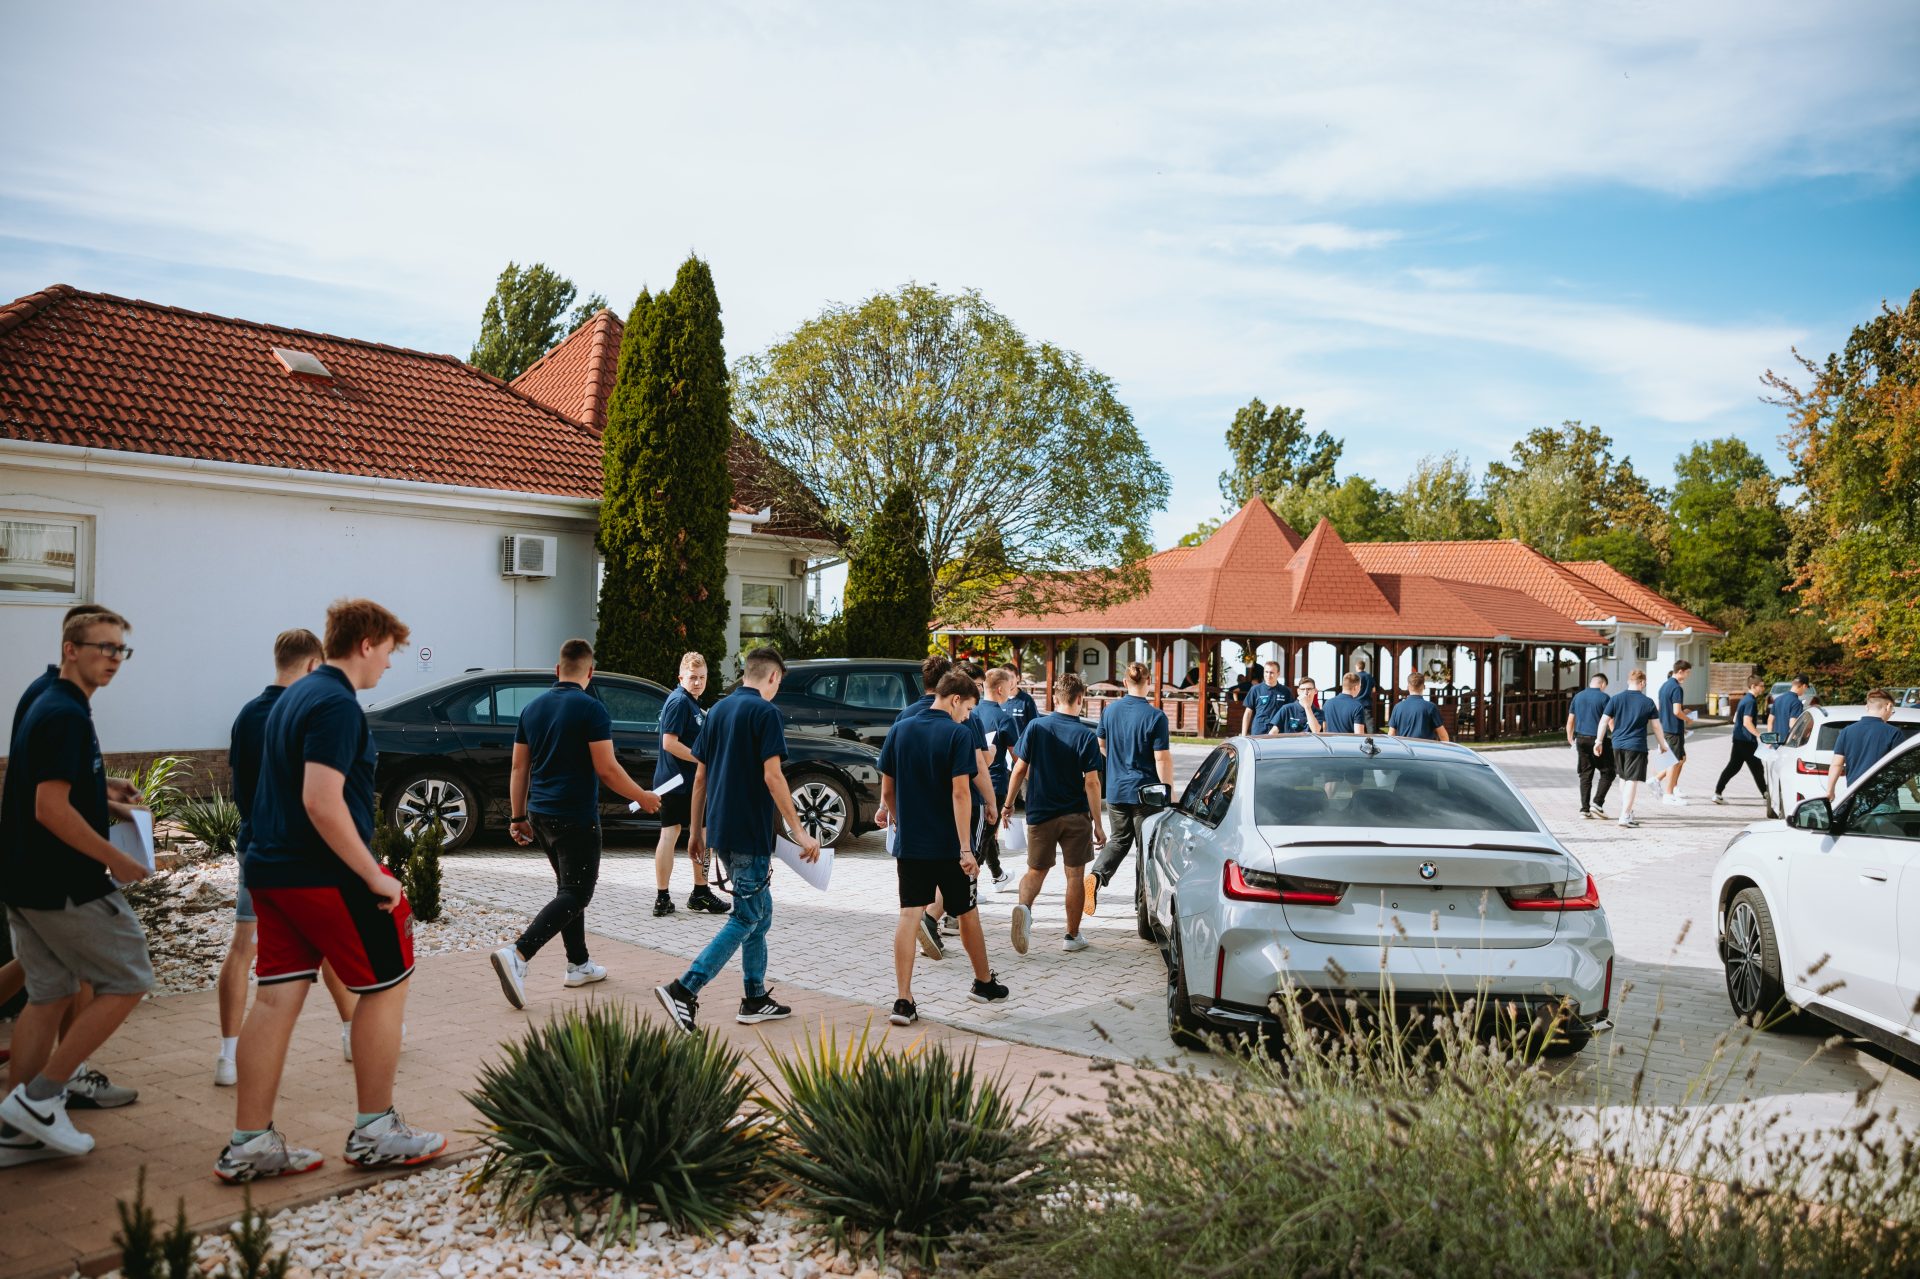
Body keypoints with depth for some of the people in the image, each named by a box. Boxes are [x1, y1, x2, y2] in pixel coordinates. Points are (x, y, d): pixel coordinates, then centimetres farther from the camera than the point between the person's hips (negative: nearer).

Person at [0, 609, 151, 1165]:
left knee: (50, 995, 14)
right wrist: (117, 860, -16)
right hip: (67, 887, -10)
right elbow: (51, 810, -24)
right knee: (127, 980, 0)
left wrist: (105, 802, 16)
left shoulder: (47, 706, 15)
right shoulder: (66, 714, -18)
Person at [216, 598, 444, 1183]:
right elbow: (322, 801, -26)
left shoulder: (294, 696, 15)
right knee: (385, 985, 5)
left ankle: (248, 1145, 13)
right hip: (326, 875, -9)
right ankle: (374, 1131, 13)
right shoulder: (337, 705, -17)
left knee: (277, 998, 9)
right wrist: (375, 875, -20)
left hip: (271, 870, 9)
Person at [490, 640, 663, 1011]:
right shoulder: (591, 708, -13)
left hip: (541, 814, 8)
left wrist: (518, 817, 16)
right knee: (575, 894, -4)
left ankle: (578, 964, 23)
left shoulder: (533, 708, 8)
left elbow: (519, 767, 10)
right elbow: (607, 769, -16)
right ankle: (518, 955, -20)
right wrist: (642, 797, -2)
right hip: (575, 817, -8)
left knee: (570, 887, 19)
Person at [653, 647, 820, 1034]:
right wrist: (799, 831, -16)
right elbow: (772, 776, -18)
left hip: (720, 830, 9)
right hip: (749, 833, -9)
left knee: (760, 913, 17)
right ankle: (684, 990, -12)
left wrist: (696, 830, 21)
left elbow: (700, 775, 14)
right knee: (746, 918, -3)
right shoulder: (764, 711, -12)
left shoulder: (718, 710, 12)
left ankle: (756, 999, 20)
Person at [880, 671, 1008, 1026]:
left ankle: (903, 1001, -5)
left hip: (909, 845, 3)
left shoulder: (899, 730, 4)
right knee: (967, 913, 14)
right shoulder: (957, 734, -11)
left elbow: (887, 790, 8)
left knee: (909, 916, 2)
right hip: (949, 846, -3)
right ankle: (984, 983, 32)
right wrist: (966, 849, -18)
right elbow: (960, 792, -18)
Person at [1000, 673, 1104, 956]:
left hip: (1040, 814, 1)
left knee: (1036, 870, 14)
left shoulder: (1036, 727, -5)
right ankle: (1072, 936, 17)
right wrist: (1098, 825, -6)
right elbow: (1091, 783, -11)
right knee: (1075, 875, 11)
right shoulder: (1086, 736, -10)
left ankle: (1024, 906, -15)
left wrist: (1008, 805, 7)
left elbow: (1019, 770, -4)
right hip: (1076, 816, -1)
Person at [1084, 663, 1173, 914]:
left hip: (1116, 790, 4)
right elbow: (1162, 759, -15)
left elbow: (1102, 745, 14)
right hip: (1146, 791, -4)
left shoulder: (1110, 710, 0)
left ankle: (1096, 875, -10)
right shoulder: (1155, 716, -14)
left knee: (1119, 840, 16)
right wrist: (1168, 791, -6)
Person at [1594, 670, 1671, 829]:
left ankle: (1626, 811, 30)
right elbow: (1656, 726, 0)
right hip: (1637, 746, -4)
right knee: (1632, 780, -3)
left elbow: (1604, 721, 0)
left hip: (1618, 745, 4)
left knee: (1624, 778, 20)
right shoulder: (1648, 702, -4)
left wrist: (1599, 741, 7)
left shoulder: (1615, 699, 2)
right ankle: (1625, 816, -8)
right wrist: (1662, 744, 13)